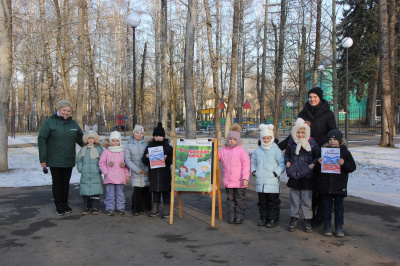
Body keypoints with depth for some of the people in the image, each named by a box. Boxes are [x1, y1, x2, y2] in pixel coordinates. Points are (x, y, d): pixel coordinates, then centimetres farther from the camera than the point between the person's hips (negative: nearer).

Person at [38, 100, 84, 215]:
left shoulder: (73, 123, 9)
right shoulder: (49, 122, -5)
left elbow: (81, 139, 15)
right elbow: (42, 140, -6)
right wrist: (43, 159, -10)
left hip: (69, 161, 4)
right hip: (54, 161, -3)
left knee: (66, 182, 12)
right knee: (57, 182, 5)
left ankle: (65, 204, 23)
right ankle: (59, 206, 15)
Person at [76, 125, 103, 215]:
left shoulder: (99, 149, 2)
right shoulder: (83, 150, 9)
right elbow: (78, 160, 13)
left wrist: (100, 169, -6)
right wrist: (80, 168, 2)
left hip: (96, 176, -2)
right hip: (85, 176, 2)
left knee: (95, 192, 0)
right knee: (85, 192, 6)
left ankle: (95, 207, 11)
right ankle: (86, 207, 16)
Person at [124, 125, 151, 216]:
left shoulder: (146, 145, 9)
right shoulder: (129, 146, 5)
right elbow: (127, 160, -1)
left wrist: (148, 170, -4)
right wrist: (138, 170, -8)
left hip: (146, 172, 1)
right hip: (136, 173, -1)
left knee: (146, 190, 3)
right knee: (137, 190, -6)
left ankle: (145, 208, 17)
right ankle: (136, 209, 7)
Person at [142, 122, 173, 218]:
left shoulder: (168, 147, 1)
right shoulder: (150, 146, 8)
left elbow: (173, 160, -2)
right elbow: (144, 160, 10)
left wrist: (167, 158, -21)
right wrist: (146, 157, -12)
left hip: (165, 174, -2)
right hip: (153, 173, 3)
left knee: (165, 191, 2)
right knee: (155, 191, 10)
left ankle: (167, 209, 11)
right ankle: (155, 209, 20)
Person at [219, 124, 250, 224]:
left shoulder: (242, 151, -7)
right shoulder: (223, 151, 6)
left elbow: (246, 165, -11)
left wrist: (245, 178, -17)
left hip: (239, 182, -4)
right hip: (228, 182, 4)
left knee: (240, 200, 5)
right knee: (230, 199, 13)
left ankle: (239, 217, 16)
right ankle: (231, 216, 23)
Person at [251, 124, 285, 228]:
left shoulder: (276, 150, -3)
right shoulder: (257, 151, 11)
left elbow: (282, 163, -3)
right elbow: (253, 163, 23)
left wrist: (277, 172, -12)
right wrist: (254, 170, 7)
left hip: (272, 182, -4)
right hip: (260, 181, 4)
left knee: (273, 202, 2)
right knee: (262, 201, 12)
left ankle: (273, 219, 12)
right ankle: (263, 218, 23)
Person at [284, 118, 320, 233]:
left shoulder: (311, 142, -3)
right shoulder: (291, 142, 4)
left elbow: (318, 156, 5)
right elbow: (287, 154, 20)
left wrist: (313, 164, -10)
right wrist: (287, 161, 2)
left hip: (307, 177, -2)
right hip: (294, 176, 2)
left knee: (306, 200, 4)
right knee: (294, 200, 10)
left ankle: (307, 221, 16)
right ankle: (293, 220, 21)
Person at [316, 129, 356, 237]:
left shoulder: (345, 152, 2)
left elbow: (352, 167, -2)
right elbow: (318, 168, 11)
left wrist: (343, 163, -19)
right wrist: (319, 163, -12)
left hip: (339, 184, -1)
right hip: (325, 184, 1)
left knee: (339, 206, 7)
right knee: (327, 206, 8)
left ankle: (339, 227, 18)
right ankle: (327, 226, 18)